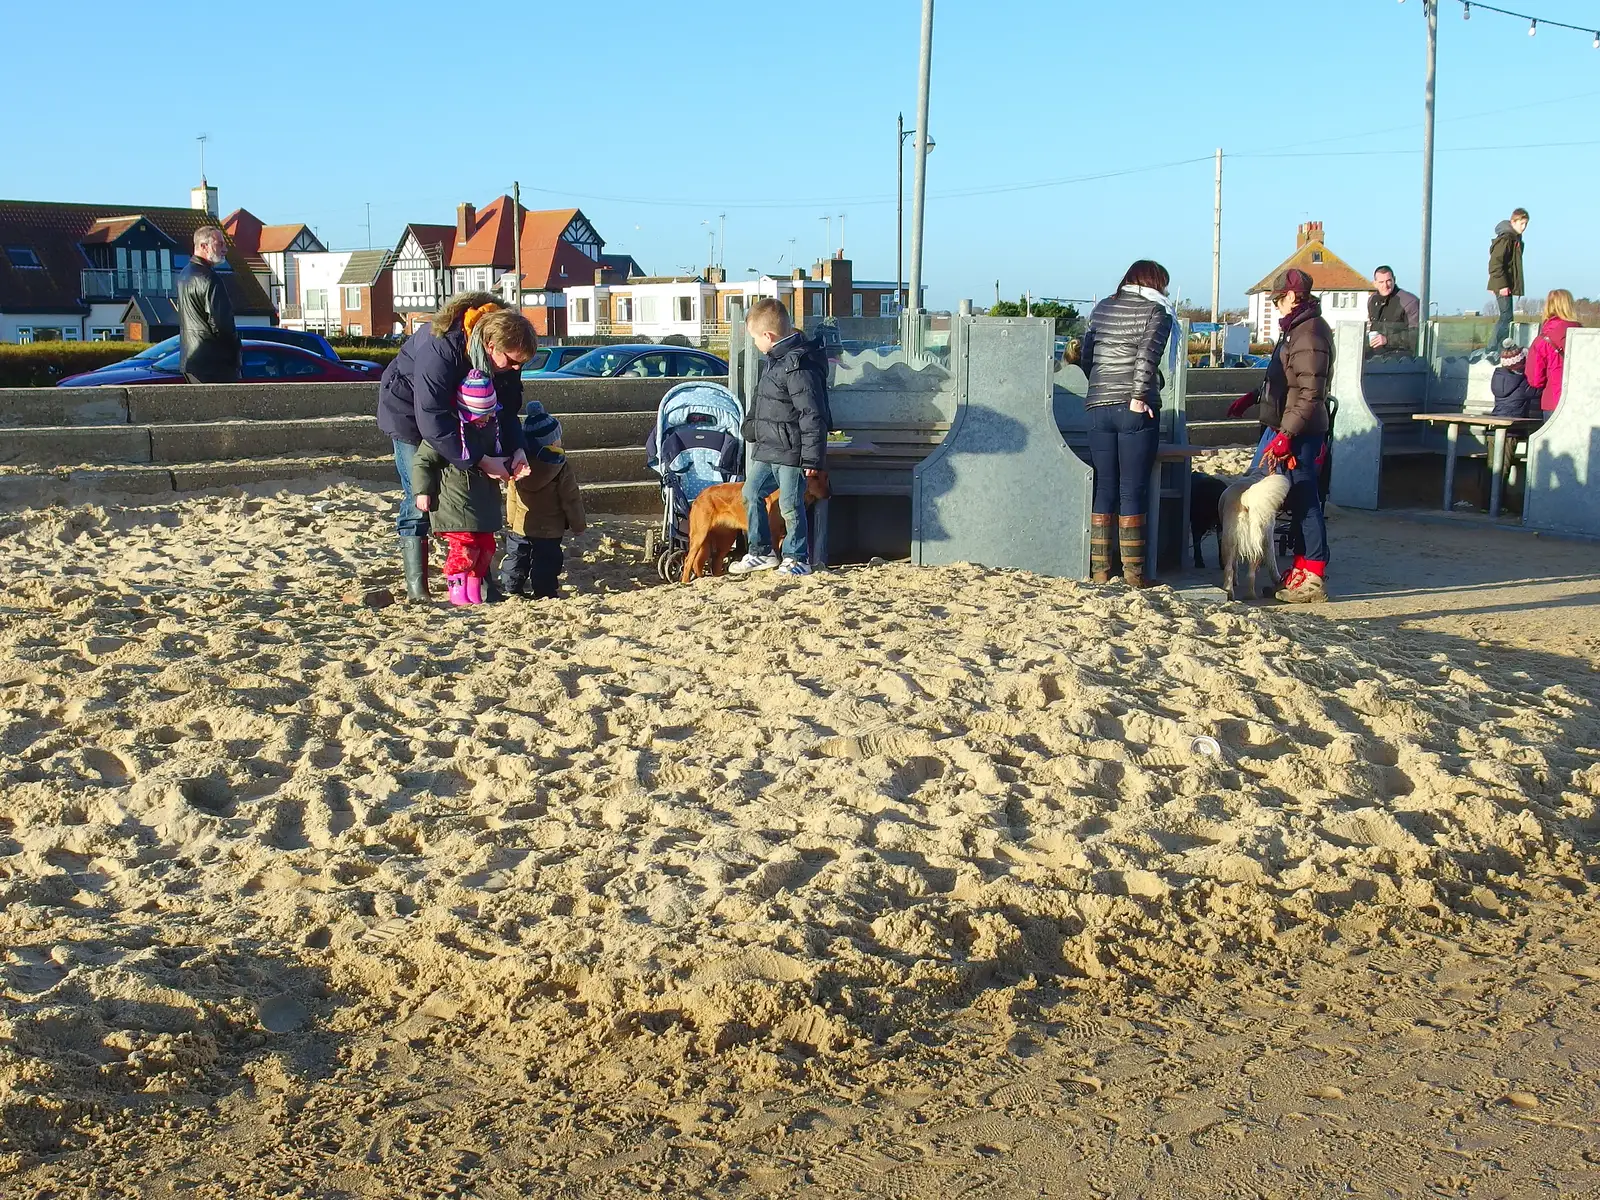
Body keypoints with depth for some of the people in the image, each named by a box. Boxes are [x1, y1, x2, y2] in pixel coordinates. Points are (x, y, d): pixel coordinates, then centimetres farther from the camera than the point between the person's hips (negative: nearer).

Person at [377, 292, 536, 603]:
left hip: (455, 412, 6)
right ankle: (416, 586, -2)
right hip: (410, 412, -6)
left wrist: (517, 450, -24)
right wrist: (481, 461, -40)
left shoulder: (503, 350, -20)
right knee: (418, 499, -10)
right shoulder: (440, 349, -41)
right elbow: (431, 423, -41)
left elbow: (507, 408, -8)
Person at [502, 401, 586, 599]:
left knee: (516, 557, 16)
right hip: (549, 530, -3)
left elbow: (511, 497, 4)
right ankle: (545, 593, 6)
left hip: (519, 526, 3)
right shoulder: (562, 468, -15)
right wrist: (578, 525, 1)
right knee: (546, 561, 5)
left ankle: (511, 589, 21)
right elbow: (571, 500, -10)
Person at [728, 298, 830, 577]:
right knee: (751, 494, 13)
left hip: (790, 452, -10)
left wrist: (812, 457, -22)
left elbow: (812, 415, -23)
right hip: (767, 448, 10)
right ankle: (761, 553, 24)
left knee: (790, 504, -2)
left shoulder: (799, 366, -22)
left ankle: (797, 559, 13)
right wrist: (752, 428, 29)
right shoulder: (774, 360, 10)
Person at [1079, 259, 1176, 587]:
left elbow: (1085, 357, 17)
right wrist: (1139, 397, -16)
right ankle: (1133, 571, -1)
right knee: (1133, 490, -1)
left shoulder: (1101, 309, 15)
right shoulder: (1157, 312, 0)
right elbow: (1147, 356, -14)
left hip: (1098, 408, 4)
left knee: (1103, 488, 8)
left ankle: (1099, 568, 7)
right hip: (1136, 411, -4)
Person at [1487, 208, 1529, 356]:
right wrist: (1502, 285, -23)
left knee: (1506, 317, 10)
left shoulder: (1517, 240, 17)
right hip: (1503, 286, -10)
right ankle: (1493, 349, -9)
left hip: (1510, 286, 10)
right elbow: (1495, 263, -20)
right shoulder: (1505, 239, -14)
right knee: (1507, 316, -11)